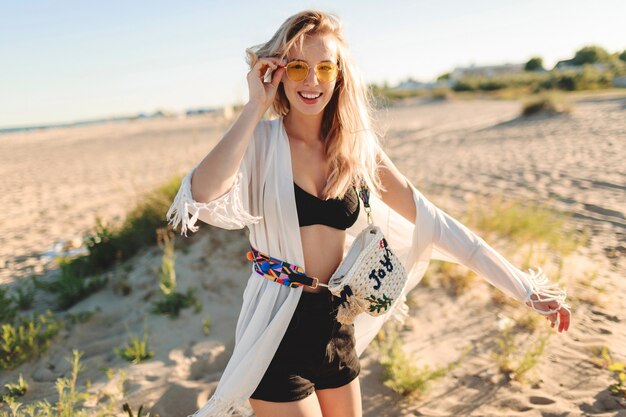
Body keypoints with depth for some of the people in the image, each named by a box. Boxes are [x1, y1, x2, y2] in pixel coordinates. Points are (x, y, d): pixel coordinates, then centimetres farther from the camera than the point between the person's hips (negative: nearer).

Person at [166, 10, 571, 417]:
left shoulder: (356, 147, 0)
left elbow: (431, 219, 0)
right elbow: (203, 199, -30)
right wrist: (255, 106, -22)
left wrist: (523, 287, -1)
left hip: (338, 330, 4)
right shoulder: (260, 141, -11)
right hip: (278, 335, -4)